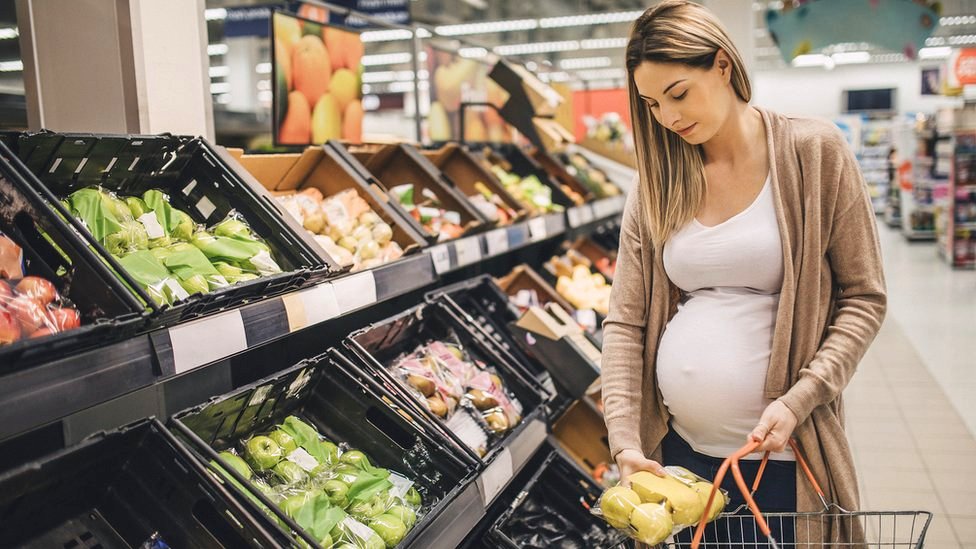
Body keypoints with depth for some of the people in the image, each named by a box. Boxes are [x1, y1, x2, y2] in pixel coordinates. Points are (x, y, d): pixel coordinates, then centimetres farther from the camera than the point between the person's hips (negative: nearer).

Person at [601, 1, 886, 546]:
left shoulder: (815, 152, -5)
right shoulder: (657, 184, 3)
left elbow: (864, 298, -3)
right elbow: (625, 322, 1)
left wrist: (798, 401, -15)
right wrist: (624, 440, -11)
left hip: (781, 454, -3)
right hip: (676, 448, 3)